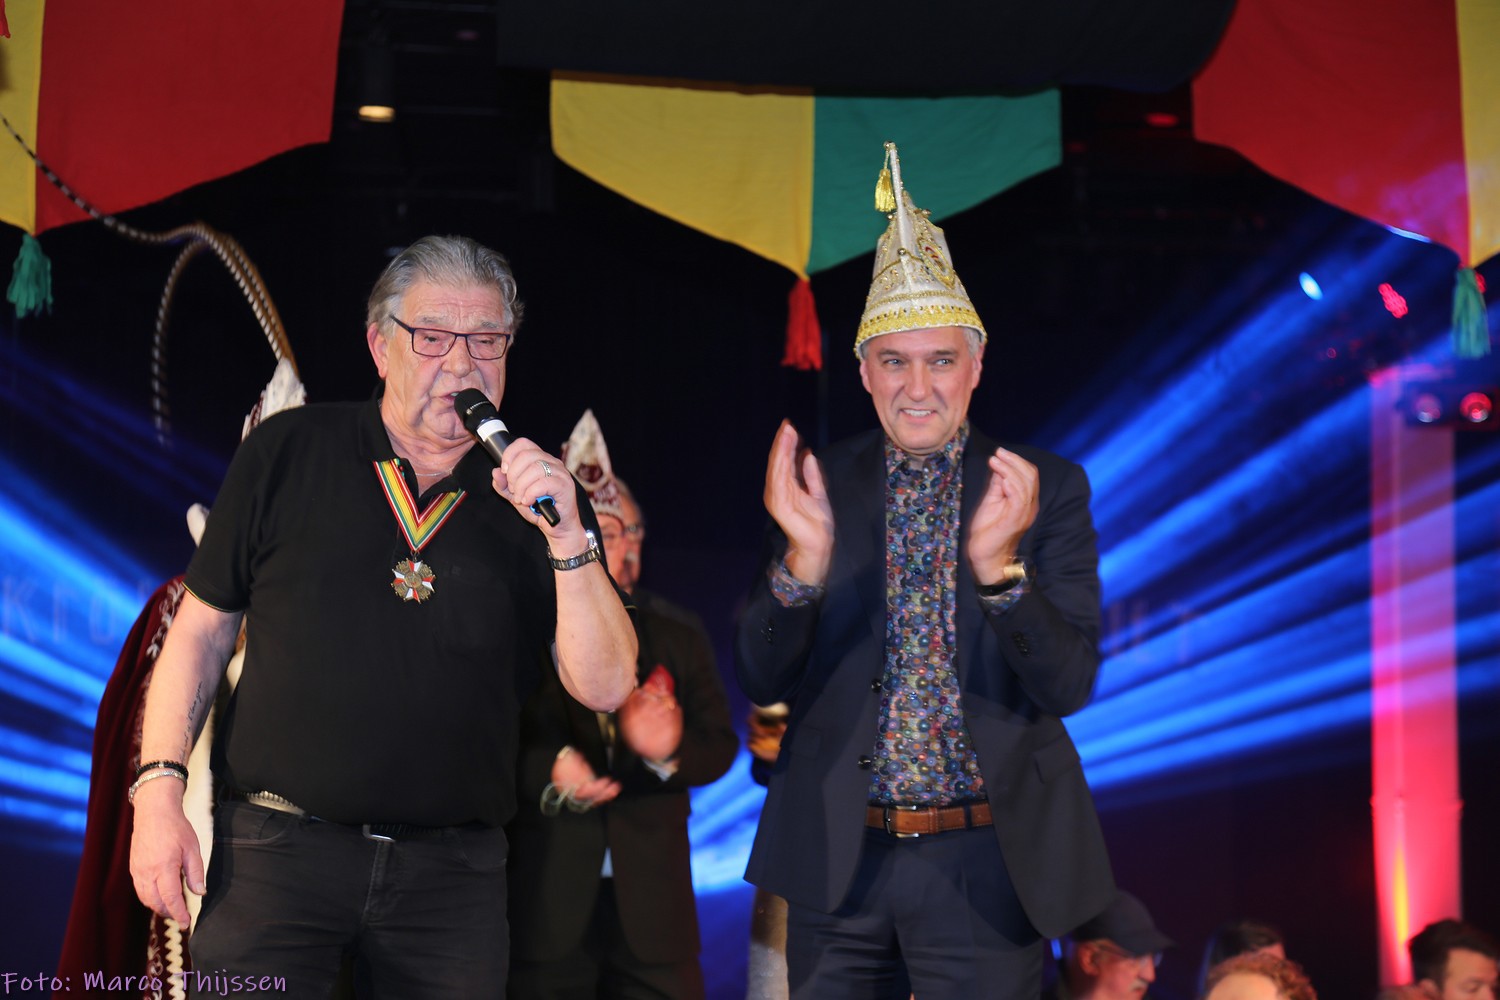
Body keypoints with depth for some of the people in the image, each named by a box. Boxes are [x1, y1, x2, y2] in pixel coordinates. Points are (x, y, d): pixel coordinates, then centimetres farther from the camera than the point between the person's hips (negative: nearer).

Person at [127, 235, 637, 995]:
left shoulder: (539, 500, 5)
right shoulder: (288, 452, 5)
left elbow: (604, 688, -2)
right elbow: (202, 629, 7)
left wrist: (568, 539, -15)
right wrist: (159, 789, -2)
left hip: (453, 874, 1)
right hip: (279, 849, -1)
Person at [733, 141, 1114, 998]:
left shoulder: (1048, 489, -2)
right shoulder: (820, 486, 2)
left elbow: (1070, 685, -9)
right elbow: (763, 680, -1)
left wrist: (997, 562, -25)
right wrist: (804, 559, -19)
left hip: (984, 864, -1)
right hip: (839, 863, 2)